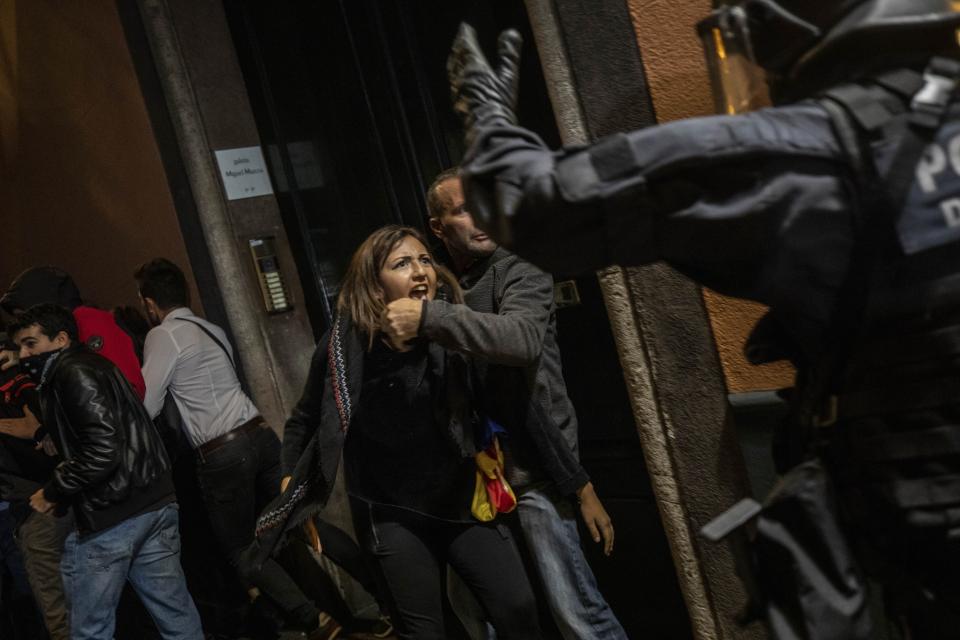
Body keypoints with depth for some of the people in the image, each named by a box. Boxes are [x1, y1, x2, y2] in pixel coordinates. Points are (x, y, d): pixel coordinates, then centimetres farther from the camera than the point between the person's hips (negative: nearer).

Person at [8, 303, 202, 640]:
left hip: (108, 519, -9)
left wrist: (53, 493, -10)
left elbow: (103, 450, -20)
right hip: (155, 504, 9)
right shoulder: (90, 365, 19)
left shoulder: (73, 372, -11)